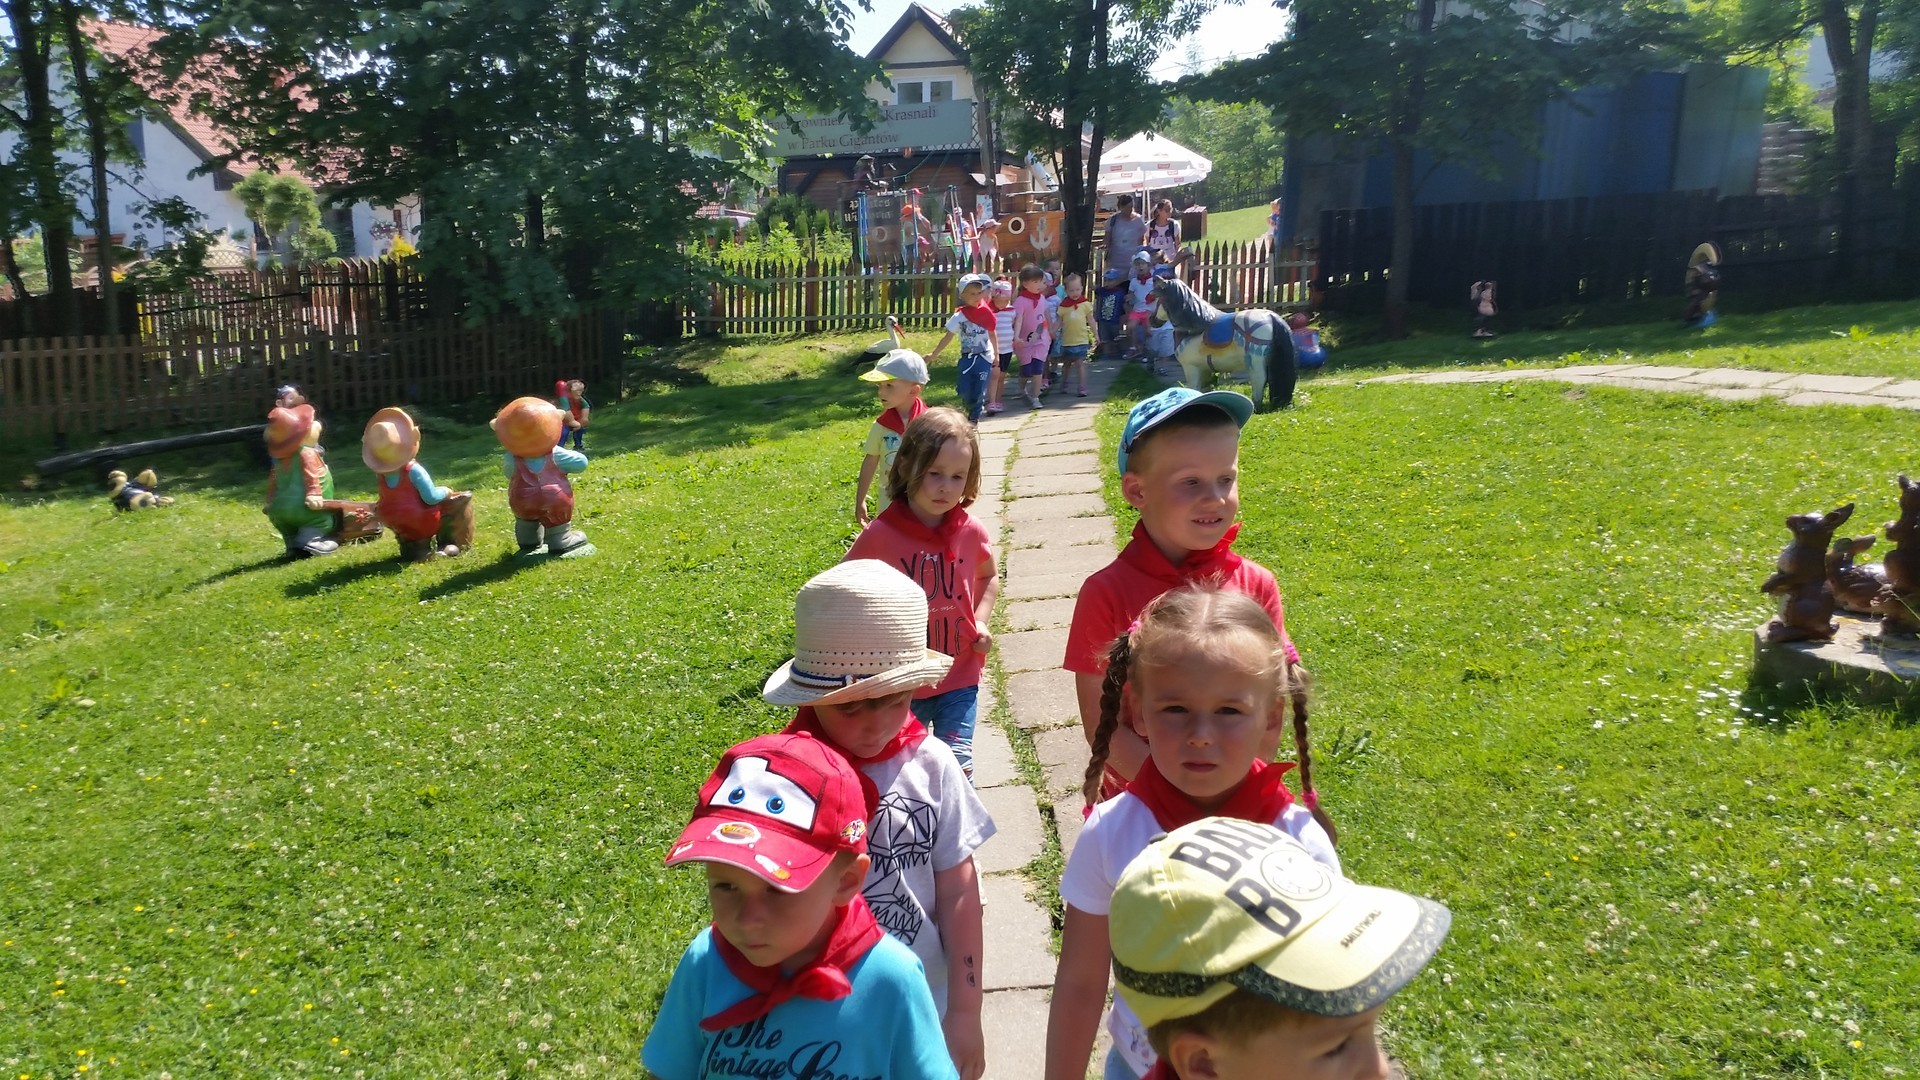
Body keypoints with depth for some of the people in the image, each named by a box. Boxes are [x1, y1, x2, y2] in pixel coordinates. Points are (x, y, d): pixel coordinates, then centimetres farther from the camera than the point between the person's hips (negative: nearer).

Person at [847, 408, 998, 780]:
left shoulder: (971, 532, -7)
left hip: (960, 678, 1)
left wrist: (981, 621, 0)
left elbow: (989, 577, 15)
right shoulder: (880, 535, -15)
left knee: (957, 768, -1)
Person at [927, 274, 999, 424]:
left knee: (979, 391, -3)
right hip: (967, 358, 0)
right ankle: (975, 409, 28)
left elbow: (992, 334, 8)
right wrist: (934, 354, -2)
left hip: (984, 357, 0)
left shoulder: (986, 313, -3)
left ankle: (973, 418, 16)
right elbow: (948, 337, -1)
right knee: (964, 391, -2)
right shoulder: (959, 317, -5)